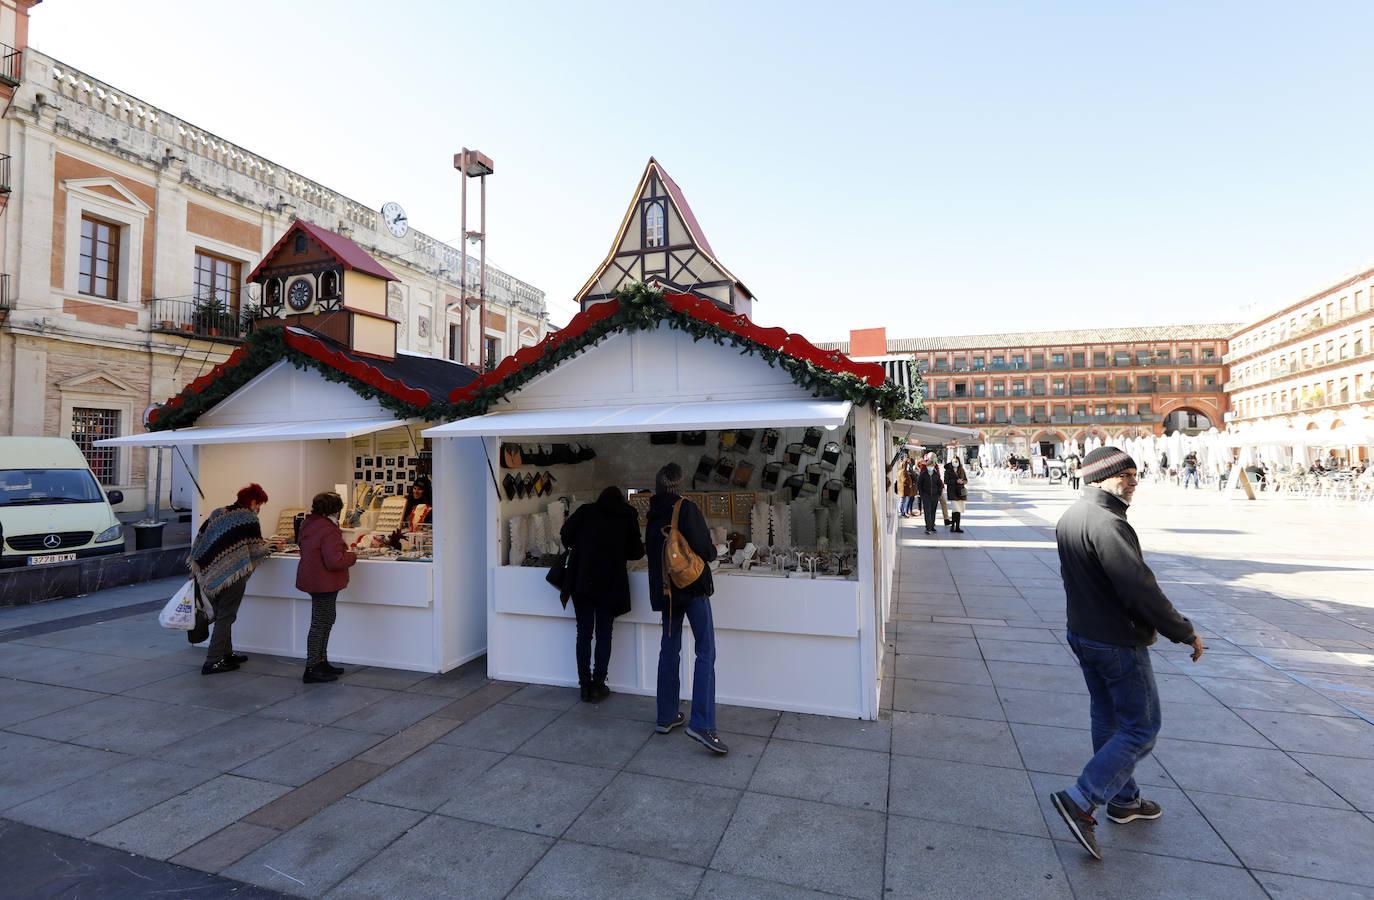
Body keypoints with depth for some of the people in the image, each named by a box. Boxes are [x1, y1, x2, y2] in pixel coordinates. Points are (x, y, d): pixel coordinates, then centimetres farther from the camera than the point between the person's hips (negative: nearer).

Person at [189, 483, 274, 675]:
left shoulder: (217, 514, 12)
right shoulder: (249, 518, -9)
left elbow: (199, 543, 13)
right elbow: (256, 549, -9)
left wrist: (197, 569, 21)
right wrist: (268, 548, 11)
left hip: (210, 574, 7)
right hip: (233, 576, -7)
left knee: (221, 616, 19)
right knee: (226, 618, 1)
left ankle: (226, 654, 30)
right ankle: (212, 662, 1)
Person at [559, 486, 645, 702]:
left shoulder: (586, 511, 6)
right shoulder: (627, 516, 4)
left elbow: (565, 536, 0)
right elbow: (636, 552, 5)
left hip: (582, 581, 1)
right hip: (610, 583, -1)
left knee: (584, 633, 9)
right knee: (604, 634, 7)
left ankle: (585, 685, 14)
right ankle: (598, 686, 8)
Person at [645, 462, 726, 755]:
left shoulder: (653, 514, 5)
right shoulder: (686, 508, -12)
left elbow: (651, 549, 12)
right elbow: (703, 547, -15)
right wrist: (712, 553, 5)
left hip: (665, 588, 6)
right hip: (692, 586, -6)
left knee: (669, 650, 14)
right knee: (706, 653, -5)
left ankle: (666, 717, 20)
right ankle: (702, 724, -12)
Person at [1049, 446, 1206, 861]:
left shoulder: (1071, 516, 7)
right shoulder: (1107, 523, -25)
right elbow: (1140, 588, -27)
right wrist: (1185, 633, -15)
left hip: (1083, 635, 10)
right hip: (1118, 642, -10)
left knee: (1108, 722, 21)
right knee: (1141, 728, 4)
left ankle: (1124, 800, 37)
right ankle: (1080, 800, 2)